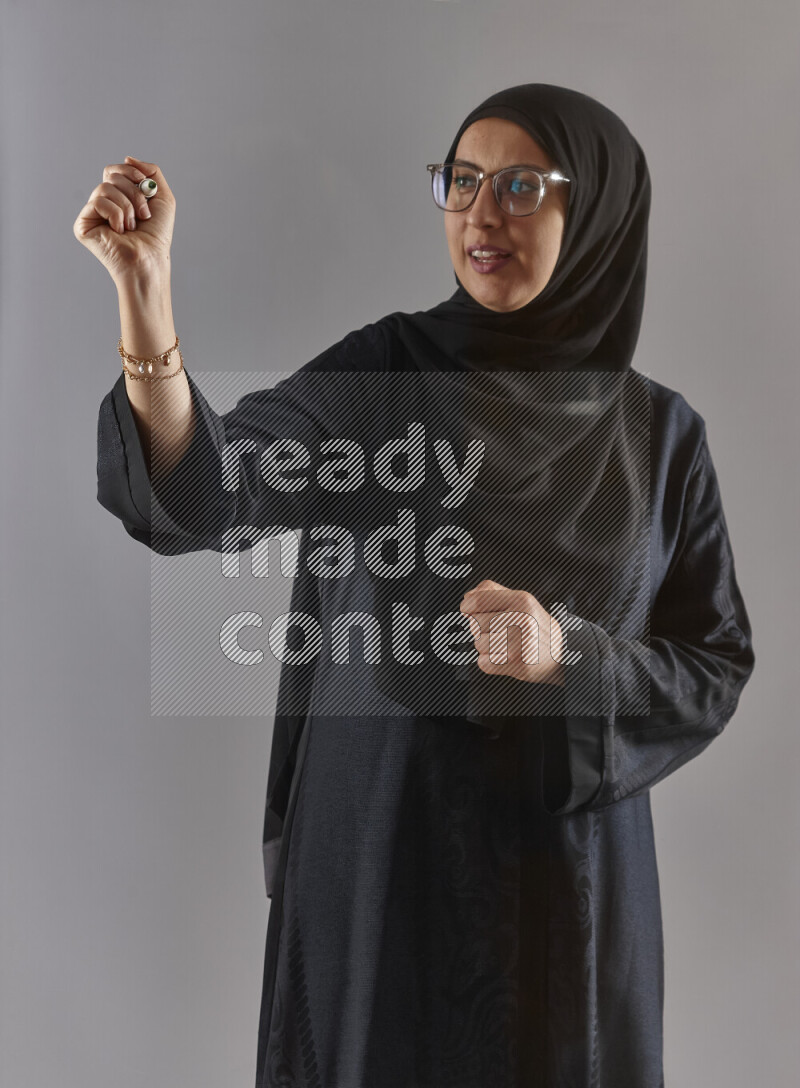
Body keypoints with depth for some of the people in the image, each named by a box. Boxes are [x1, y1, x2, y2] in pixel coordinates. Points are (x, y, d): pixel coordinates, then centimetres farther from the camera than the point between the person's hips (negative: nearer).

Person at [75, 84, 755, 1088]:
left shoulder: (660, 431, -1)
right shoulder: (378, 373, -5)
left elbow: (715, 669, 1)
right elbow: (205, 494, -21)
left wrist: (567, 655, -17)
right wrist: (144, 293, -36)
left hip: (565, 875, 2)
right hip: (376, 852, -1)